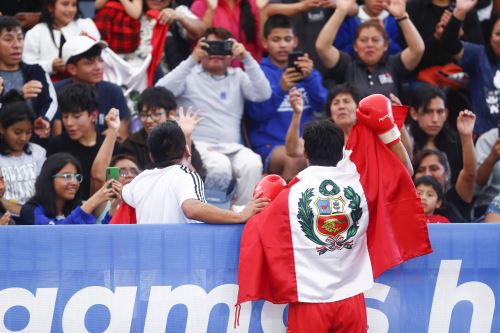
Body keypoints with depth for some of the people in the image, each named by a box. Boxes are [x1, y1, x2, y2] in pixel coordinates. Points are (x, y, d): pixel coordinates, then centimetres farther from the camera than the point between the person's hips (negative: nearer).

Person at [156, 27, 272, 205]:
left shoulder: (238, 77, 21)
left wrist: (247, 59, -8)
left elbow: (263, 94, 3)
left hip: (233, 148, 3)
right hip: (199, 145, -3)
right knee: (220, 167, -37)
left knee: (252, 164, -32)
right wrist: (192, 60, -12)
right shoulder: (189, 75, 12)